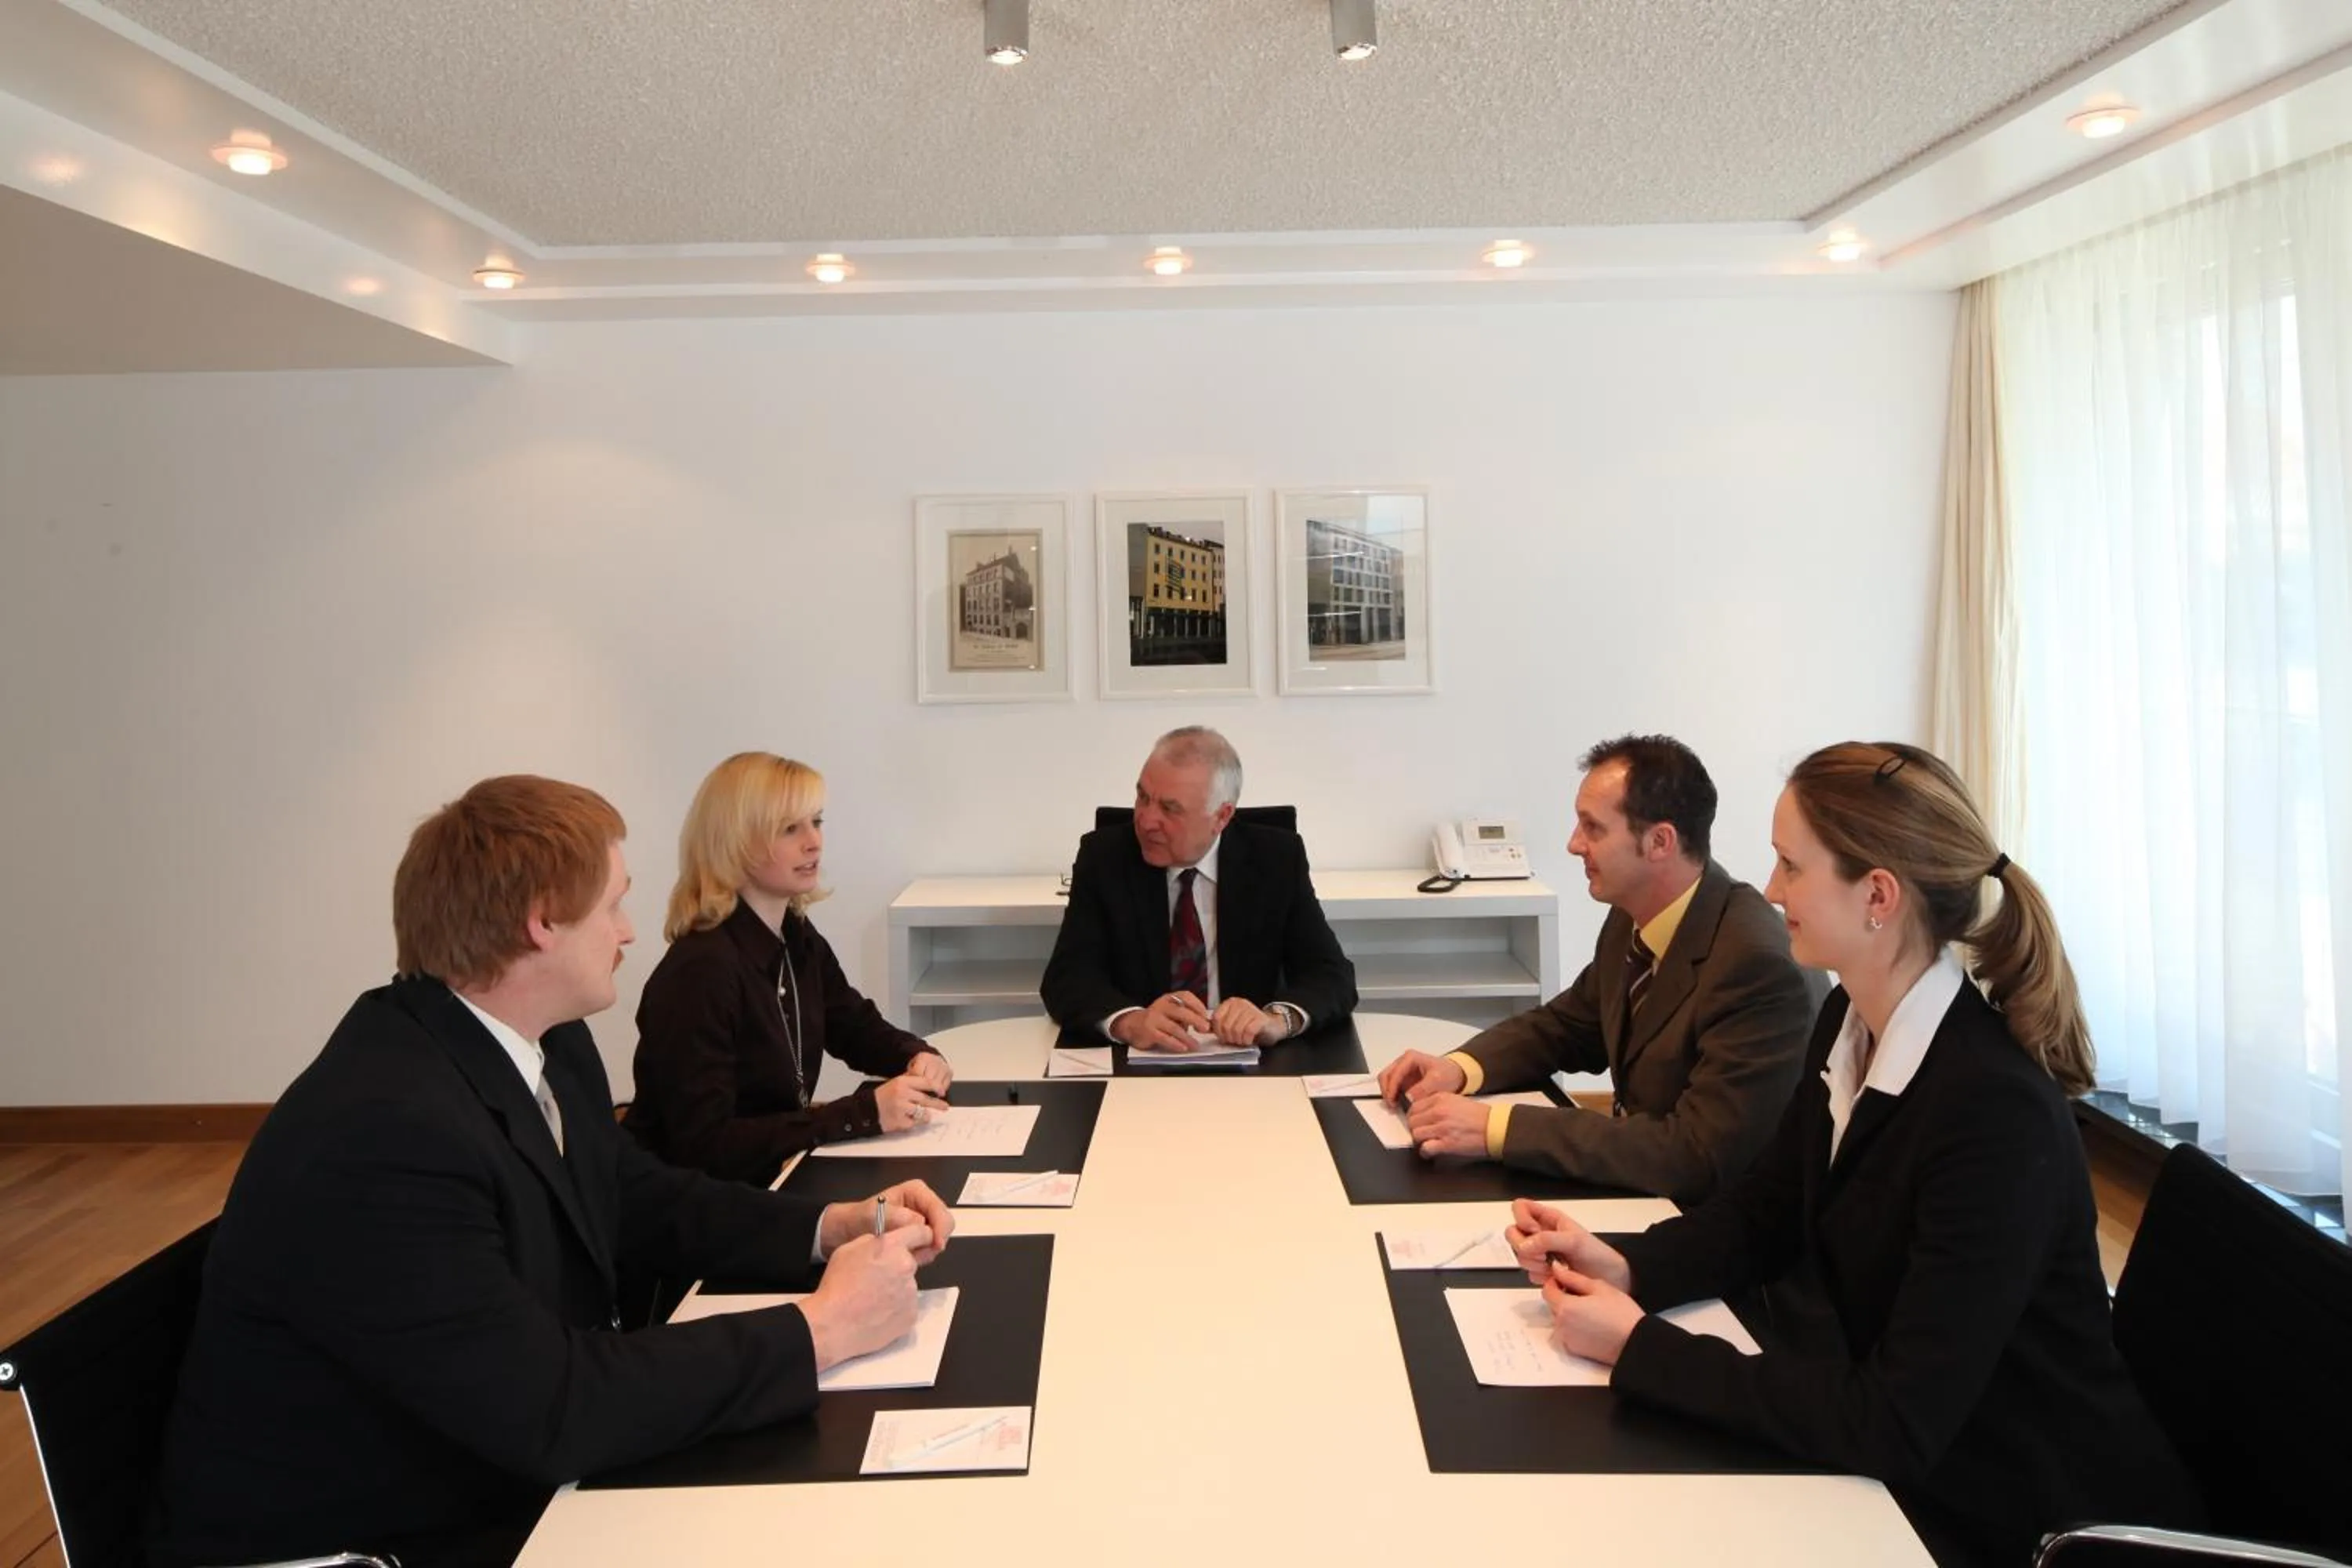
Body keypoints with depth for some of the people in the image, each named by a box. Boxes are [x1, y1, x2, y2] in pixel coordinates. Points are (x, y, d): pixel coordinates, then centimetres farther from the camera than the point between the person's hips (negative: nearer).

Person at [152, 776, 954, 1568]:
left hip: (508, 1483, 7)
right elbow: (550, 1409, -30)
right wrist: (819, 1329, -23)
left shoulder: (545, 1046, -3)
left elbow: (638, 1200, 10)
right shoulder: (383, 1133, -30)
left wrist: (830, 1227, -4)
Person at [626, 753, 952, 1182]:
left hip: (777, 1176, 8)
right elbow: (704, 1146, -26)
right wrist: (864, 1112, -27)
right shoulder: (699, 969, -23)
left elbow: (857, 1027, 17)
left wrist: (918, 1056, -5)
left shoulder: (798, 938, 3)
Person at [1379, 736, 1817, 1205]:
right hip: (1634, 1190, 7)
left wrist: (1497, 1129, -31)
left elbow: (1700, 1157, -29)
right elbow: (1565, 1025, 14)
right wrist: (1460, 1067, -6)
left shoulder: (1760, 964, -26)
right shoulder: (1632, 920, -2)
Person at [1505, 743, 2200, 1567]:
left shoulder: (1997, 1112, -31)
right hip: (1897, 1465, 7)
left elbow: (1896, 1426, -30)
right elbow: (1765, 1210, 7)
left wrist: (1638, 1344, -26)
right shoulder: (1850, 1022, -4)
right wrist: (1624, 1265, -12)